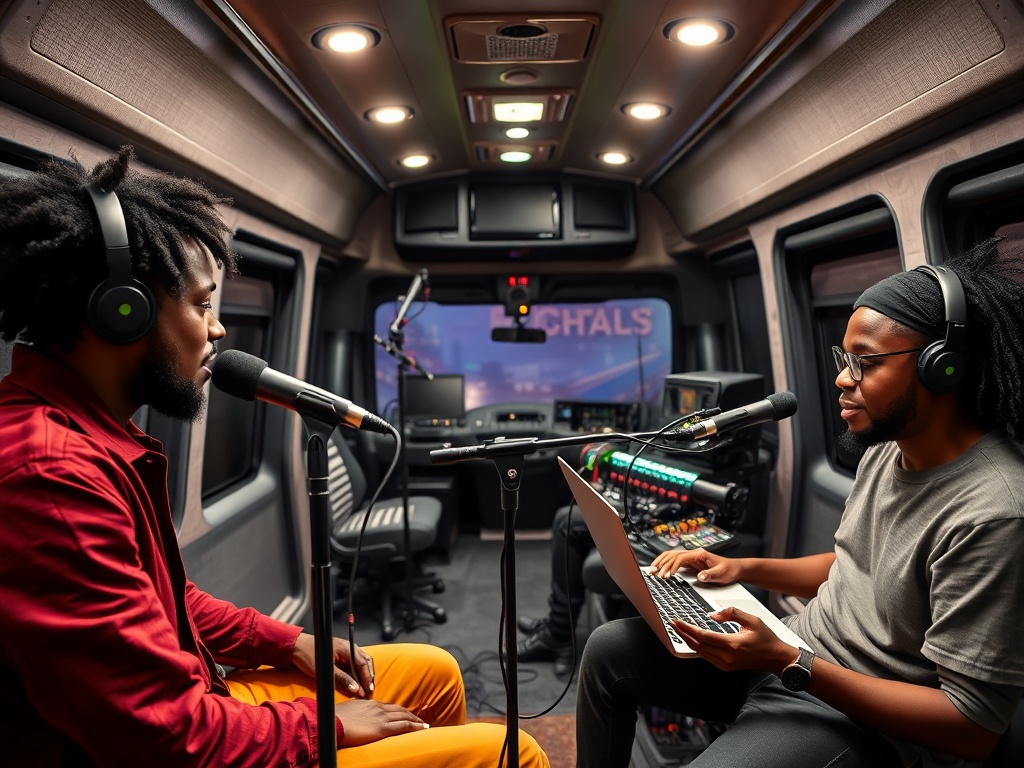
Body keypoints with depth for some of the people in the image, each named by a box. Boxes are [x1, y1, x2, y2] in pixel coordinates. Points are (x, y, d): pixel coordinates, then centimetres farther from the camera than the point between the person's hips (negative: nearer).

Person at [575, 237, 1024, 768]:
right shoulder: (887, 449, 3)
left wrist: (791, 665, -27)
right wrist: (743, 568, 3)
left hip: (868, 718, -8)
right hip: (796, 649, 8)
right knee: (609, 649, 1)